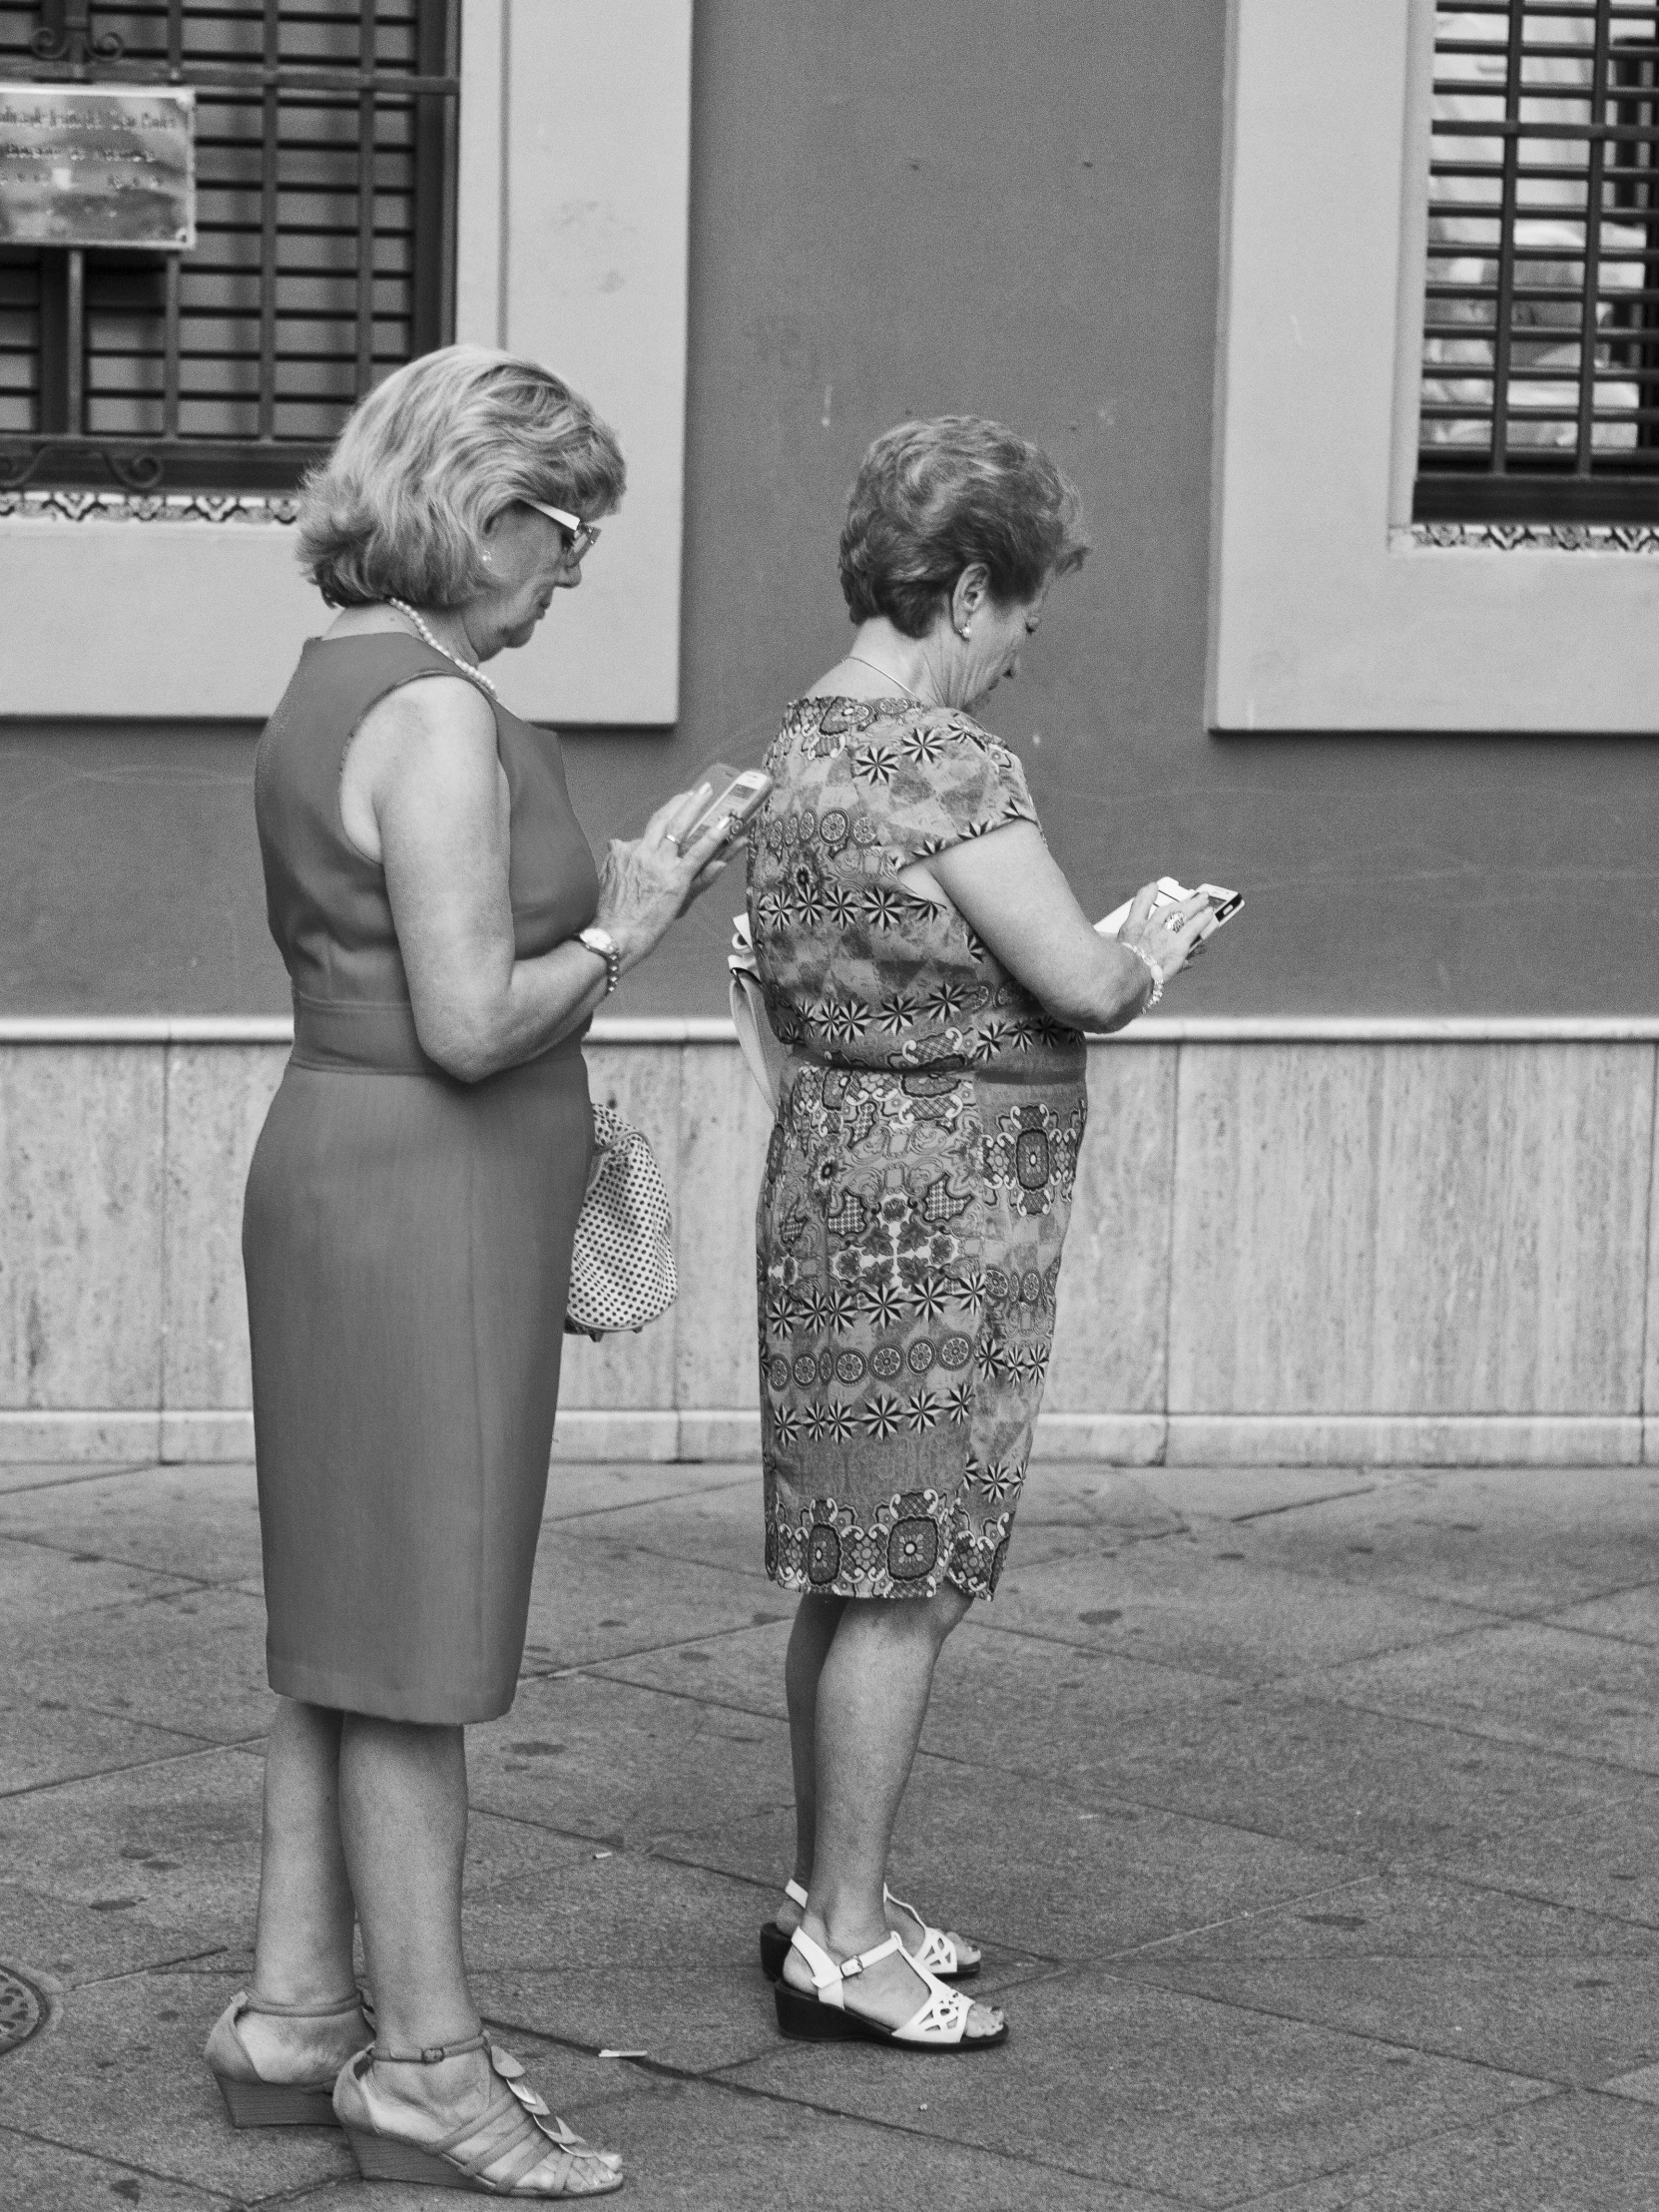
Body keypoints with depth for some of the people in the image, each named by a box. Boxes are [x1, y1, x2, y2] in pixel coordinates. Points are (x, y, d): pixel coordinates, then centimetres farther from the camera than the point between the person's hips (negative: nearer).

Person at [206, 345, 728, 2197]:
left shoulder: (336, 692, 12)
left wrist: (610, 899, 12)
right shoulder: (436, 719, -19)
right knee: (414, 1648, -2)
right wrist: (617, 935, -8)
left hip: (340, 1165, 10)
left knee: (343, 1634, 15)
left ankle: (290, 2013, 22)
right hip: (424, 1205, -10)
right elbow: (467, 1022, -23)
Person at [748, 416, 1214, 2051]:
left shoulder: (806, 742, 10)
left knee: (847, 1575, 17)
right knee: (907, 1586, -2)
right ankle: (842, 1948, 5)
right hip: (939, 1198, -10)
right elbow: (1079, 984, -20)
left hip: (838, 1171, 10)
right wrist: (1156, 944, 2)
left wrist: (1106, 947, 14)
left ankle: (827, 1898, 27)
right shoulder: (943, 759, -19)